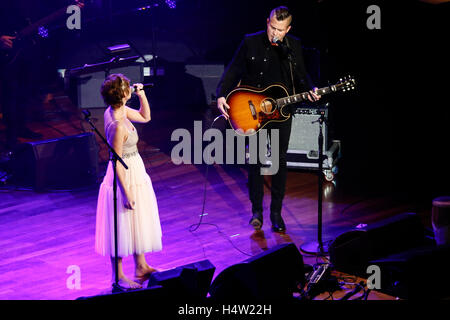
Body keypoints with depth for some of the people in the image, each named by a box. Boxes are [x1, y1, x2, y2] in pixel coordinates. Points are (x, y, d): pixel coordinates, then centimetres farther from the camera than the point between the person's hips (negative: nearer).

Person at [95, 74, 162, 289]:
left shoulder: (119, 110, -2)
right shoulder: (117, 125, -28)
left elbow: (145, 117, 16)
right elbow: (117, 163, -25)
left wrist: (142, 95, 1)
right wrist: (126, 193, -21)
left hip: (135, 172, 10)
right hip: (125, 177, -10)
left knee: (138, 222, 21)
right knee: (122, 226, 4)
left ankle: (141, 267, 36)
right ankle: (118, 277, 18)